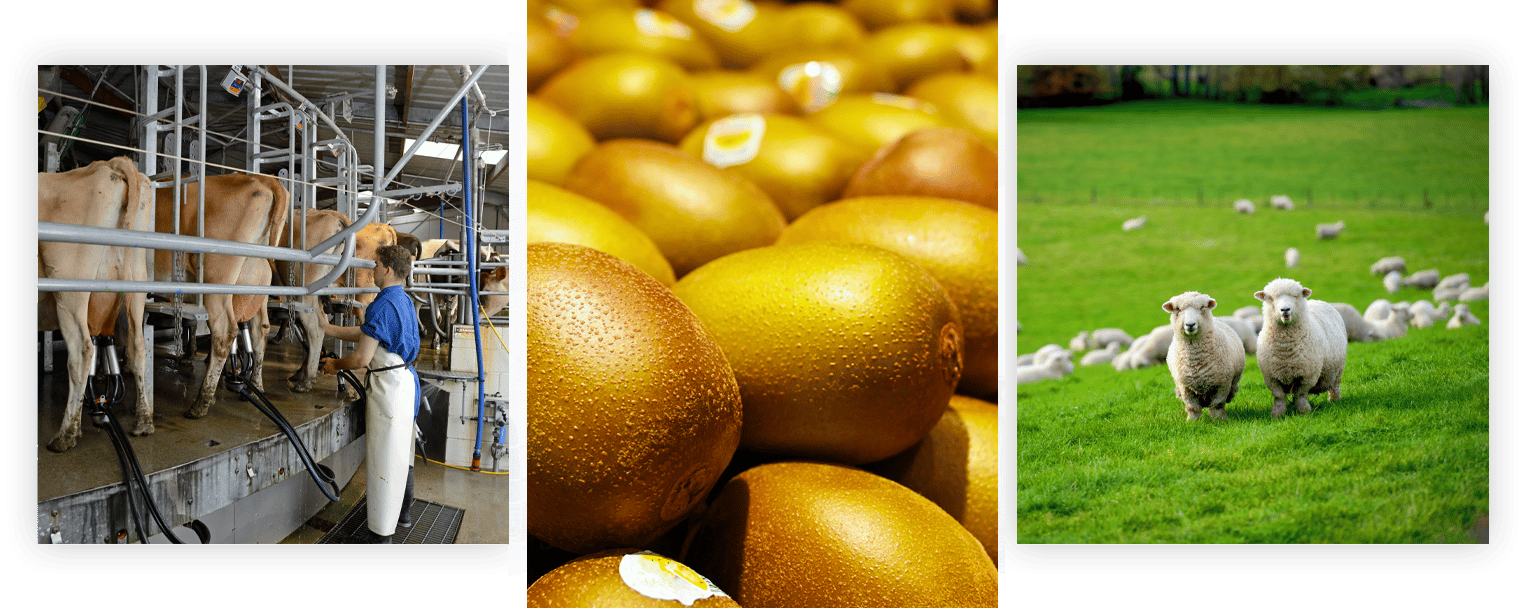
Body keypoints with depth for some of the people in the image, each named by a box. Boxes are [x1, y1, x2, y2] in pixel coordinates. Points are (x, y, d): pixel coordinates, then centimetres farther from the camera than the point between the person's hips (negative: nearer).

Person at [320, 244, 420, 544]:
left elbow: (362, 357, -21)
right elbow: (364, 334, 20)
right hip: (405, 379, 10)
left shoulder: (382, 306, -20)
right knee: (400, 451, 21)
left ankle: (380, 533, 0)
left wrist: (335, 365, -2)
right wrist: (327, 328, 21)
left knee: (384, 457, -4)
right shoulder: (405, 301, 11)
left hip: (388, 384, -10)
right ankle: (402, 511, 34)